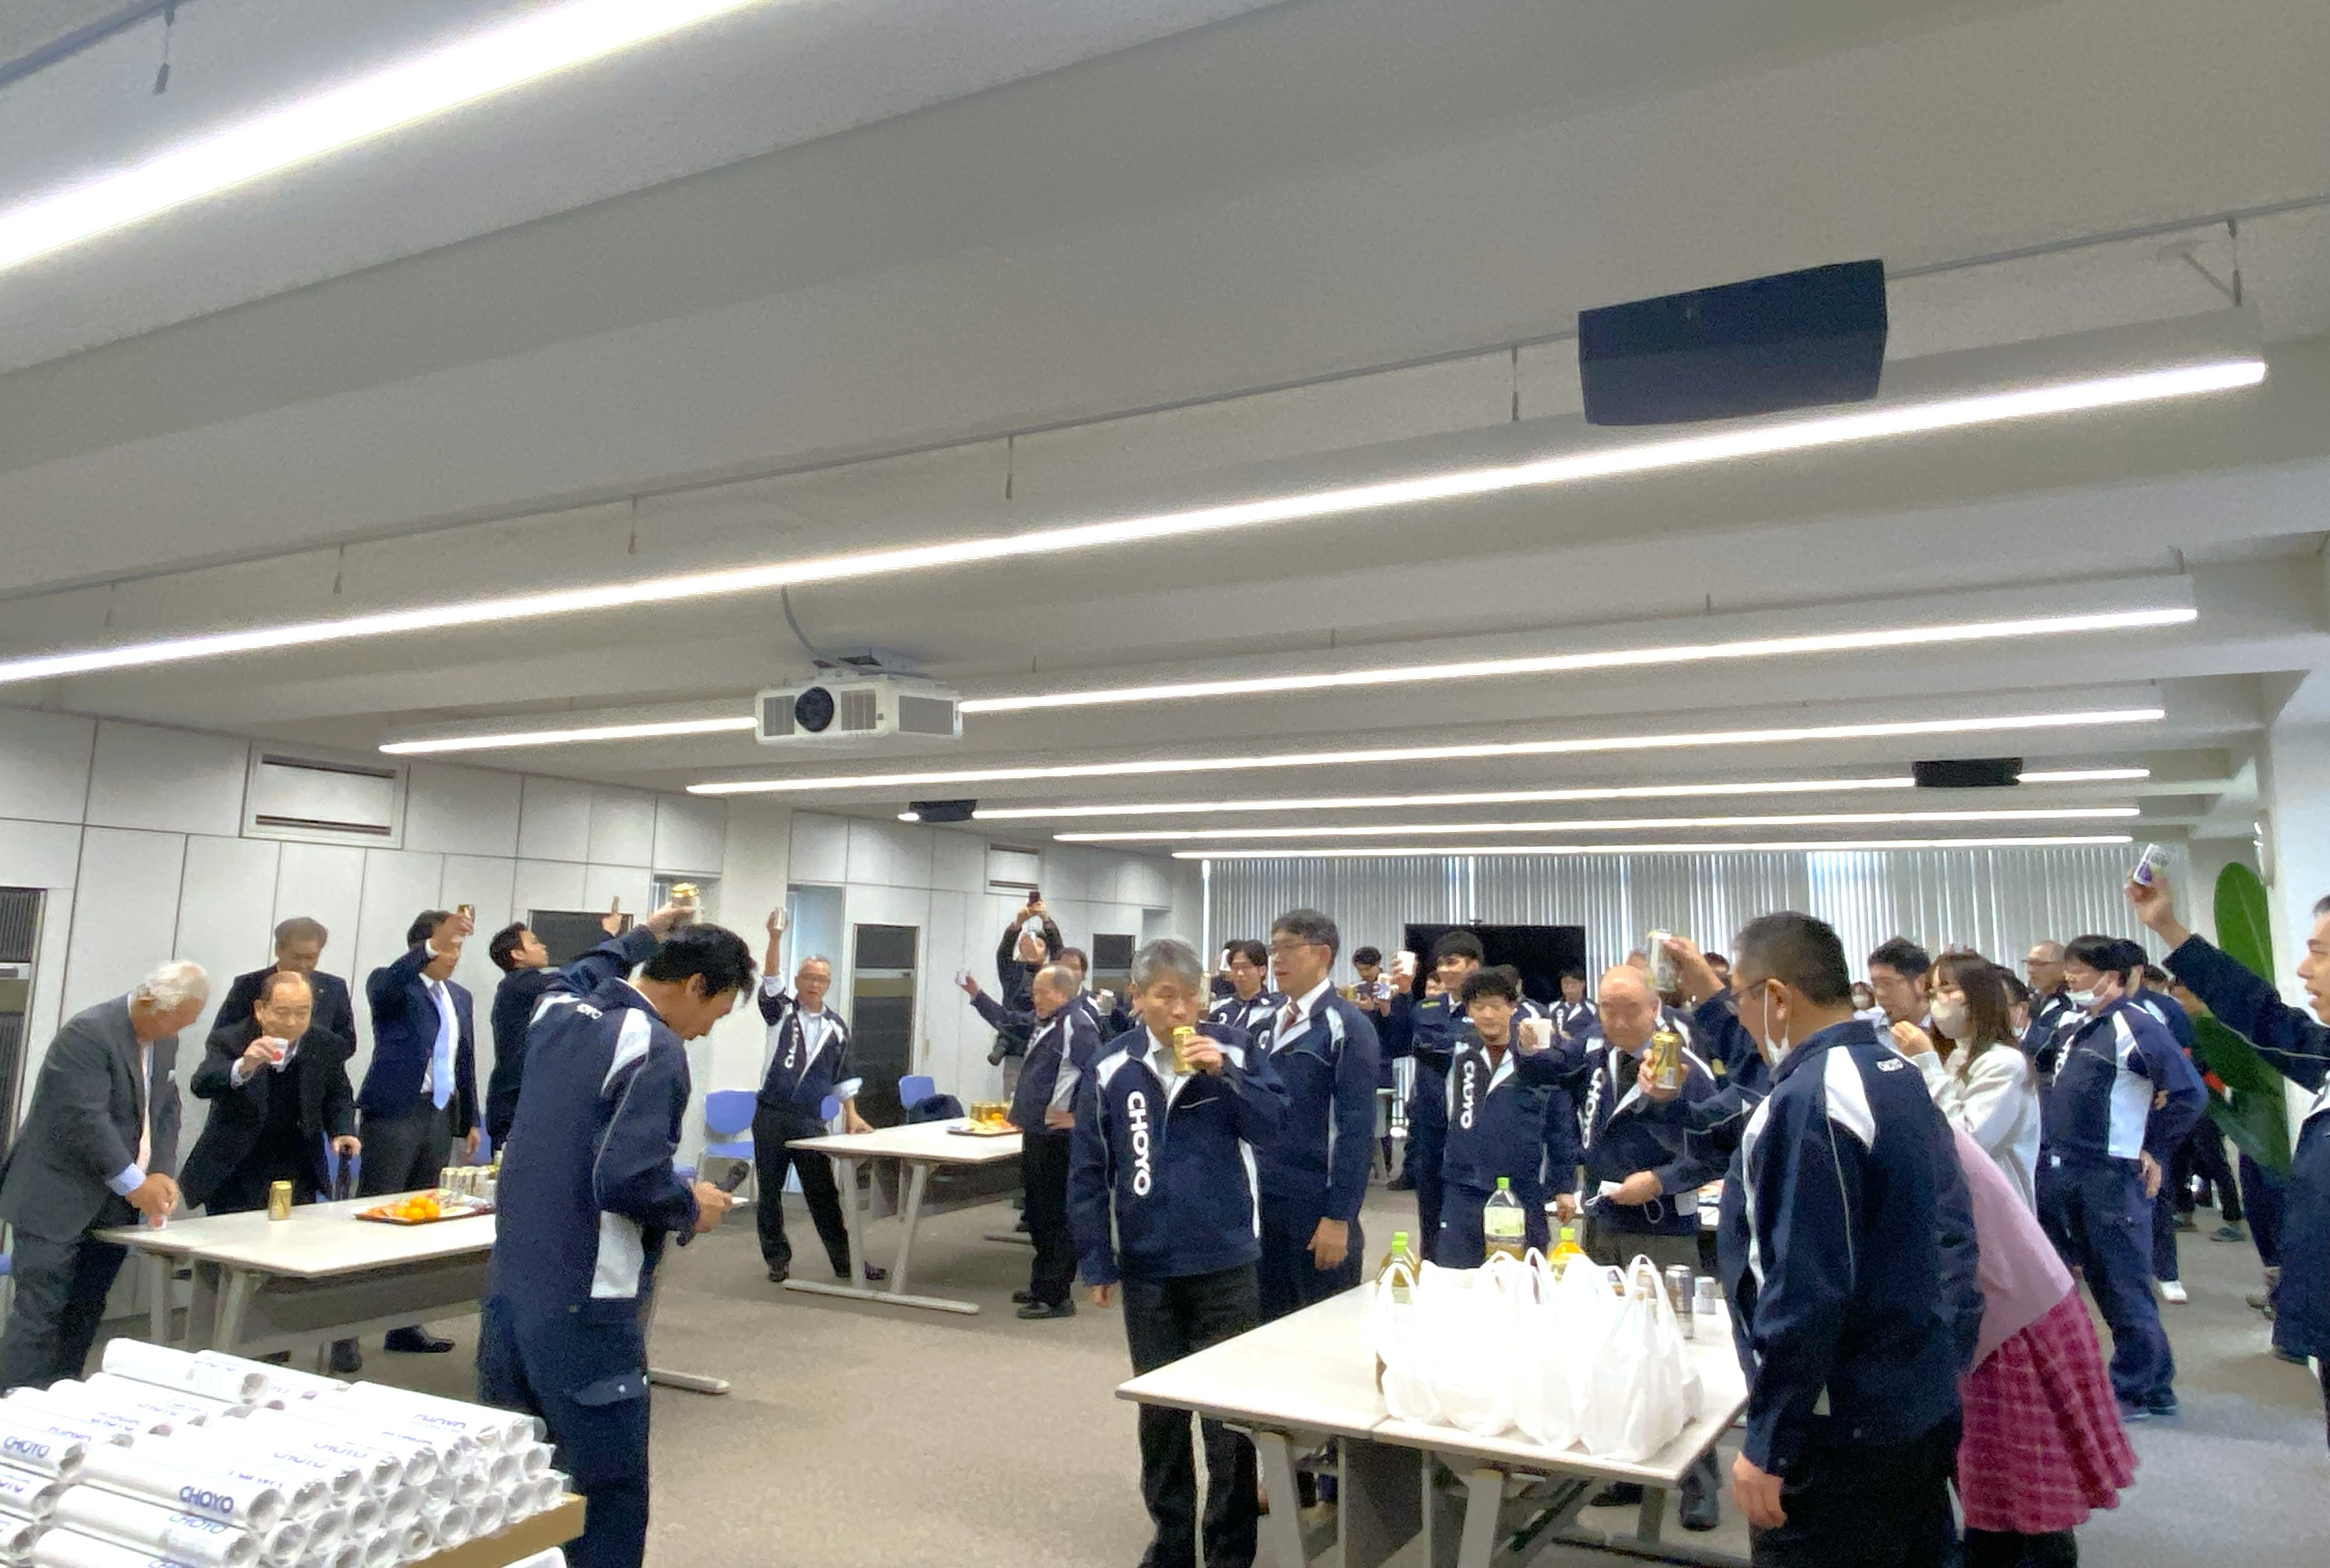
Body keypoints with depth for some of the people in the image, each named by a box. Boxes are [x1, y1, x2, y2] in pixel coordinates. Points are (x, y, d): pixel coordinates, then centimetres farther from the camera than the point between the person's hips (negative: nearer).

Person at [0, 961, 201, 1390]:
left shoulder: (164, 1040, 7)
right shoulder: (89, 1033, -19)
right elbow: (86, 1120, -23)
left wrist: (161, 1174, -5)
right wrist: (136, 1185, -20)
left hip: (113, 1205, 7)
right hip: (59, 1200, -7)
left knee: (85, 1314, 10)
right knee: (41, 1312, -5)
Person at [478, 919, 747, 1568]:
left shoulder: (560, 1013, 9)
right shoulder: (656, 1050, -15)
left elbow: (582, 977, 34)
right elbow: (628, 1179, -24)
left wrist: (644, 933, 44)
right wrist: (691, 1210, -7)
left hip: (509, 1289, 8)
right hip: (583, 1309, -8)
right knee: (608, 1501, 2)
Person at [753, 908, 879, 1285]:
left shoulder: (836, 1028, 8)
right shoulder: (781, 1010, 2)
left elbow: (843, 1077, 13)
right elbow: (770, 981, -17)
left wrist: (852, 1115, 5)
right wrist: (775, 939, -32)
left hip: (810, 1120, 1)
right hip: (770, 1115, -1)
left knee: (824, 1194, 3)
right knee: (769, 1191, 6)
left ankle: (846, 1260, 9)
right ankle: (778, 1260, 19)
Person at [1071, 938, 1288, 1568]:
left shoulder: (1234, 1053, -5)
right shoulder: (1112, 1073, -5)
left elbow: (1274, 1128, -10)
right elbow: (1088, 1175, 0)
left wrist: (1223, 1074, -22)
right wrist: (1097, 1264, -1)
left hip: (1226, 1263, -1)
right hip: (1148, 1269, 1)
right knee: (1160, 1412, 15)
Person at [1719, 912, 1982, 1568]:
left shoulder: (1804, 1104, -23)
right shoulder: (1903, 1075, 6)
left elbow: (1802, 1292, -25)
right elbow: (1953, 1236, 12)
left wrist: (1767, 1446, -18)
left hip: (1841, 1439, -9)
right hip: (1929, 1410, 9)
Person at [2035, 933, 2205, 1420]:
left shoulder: (2134, 1026, -13)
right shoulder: (2073, 1029, 13)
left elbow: (2189, 1091, -19)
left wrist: (2155, 1151, -11)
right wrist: (2051, 1151, 10)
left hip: (2113, 1177, -8)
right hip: (2066, 1175, 8)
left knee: (2123, 1287, 3)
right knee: (2106, 1285, 15)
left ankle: (2132, 1392, 16)